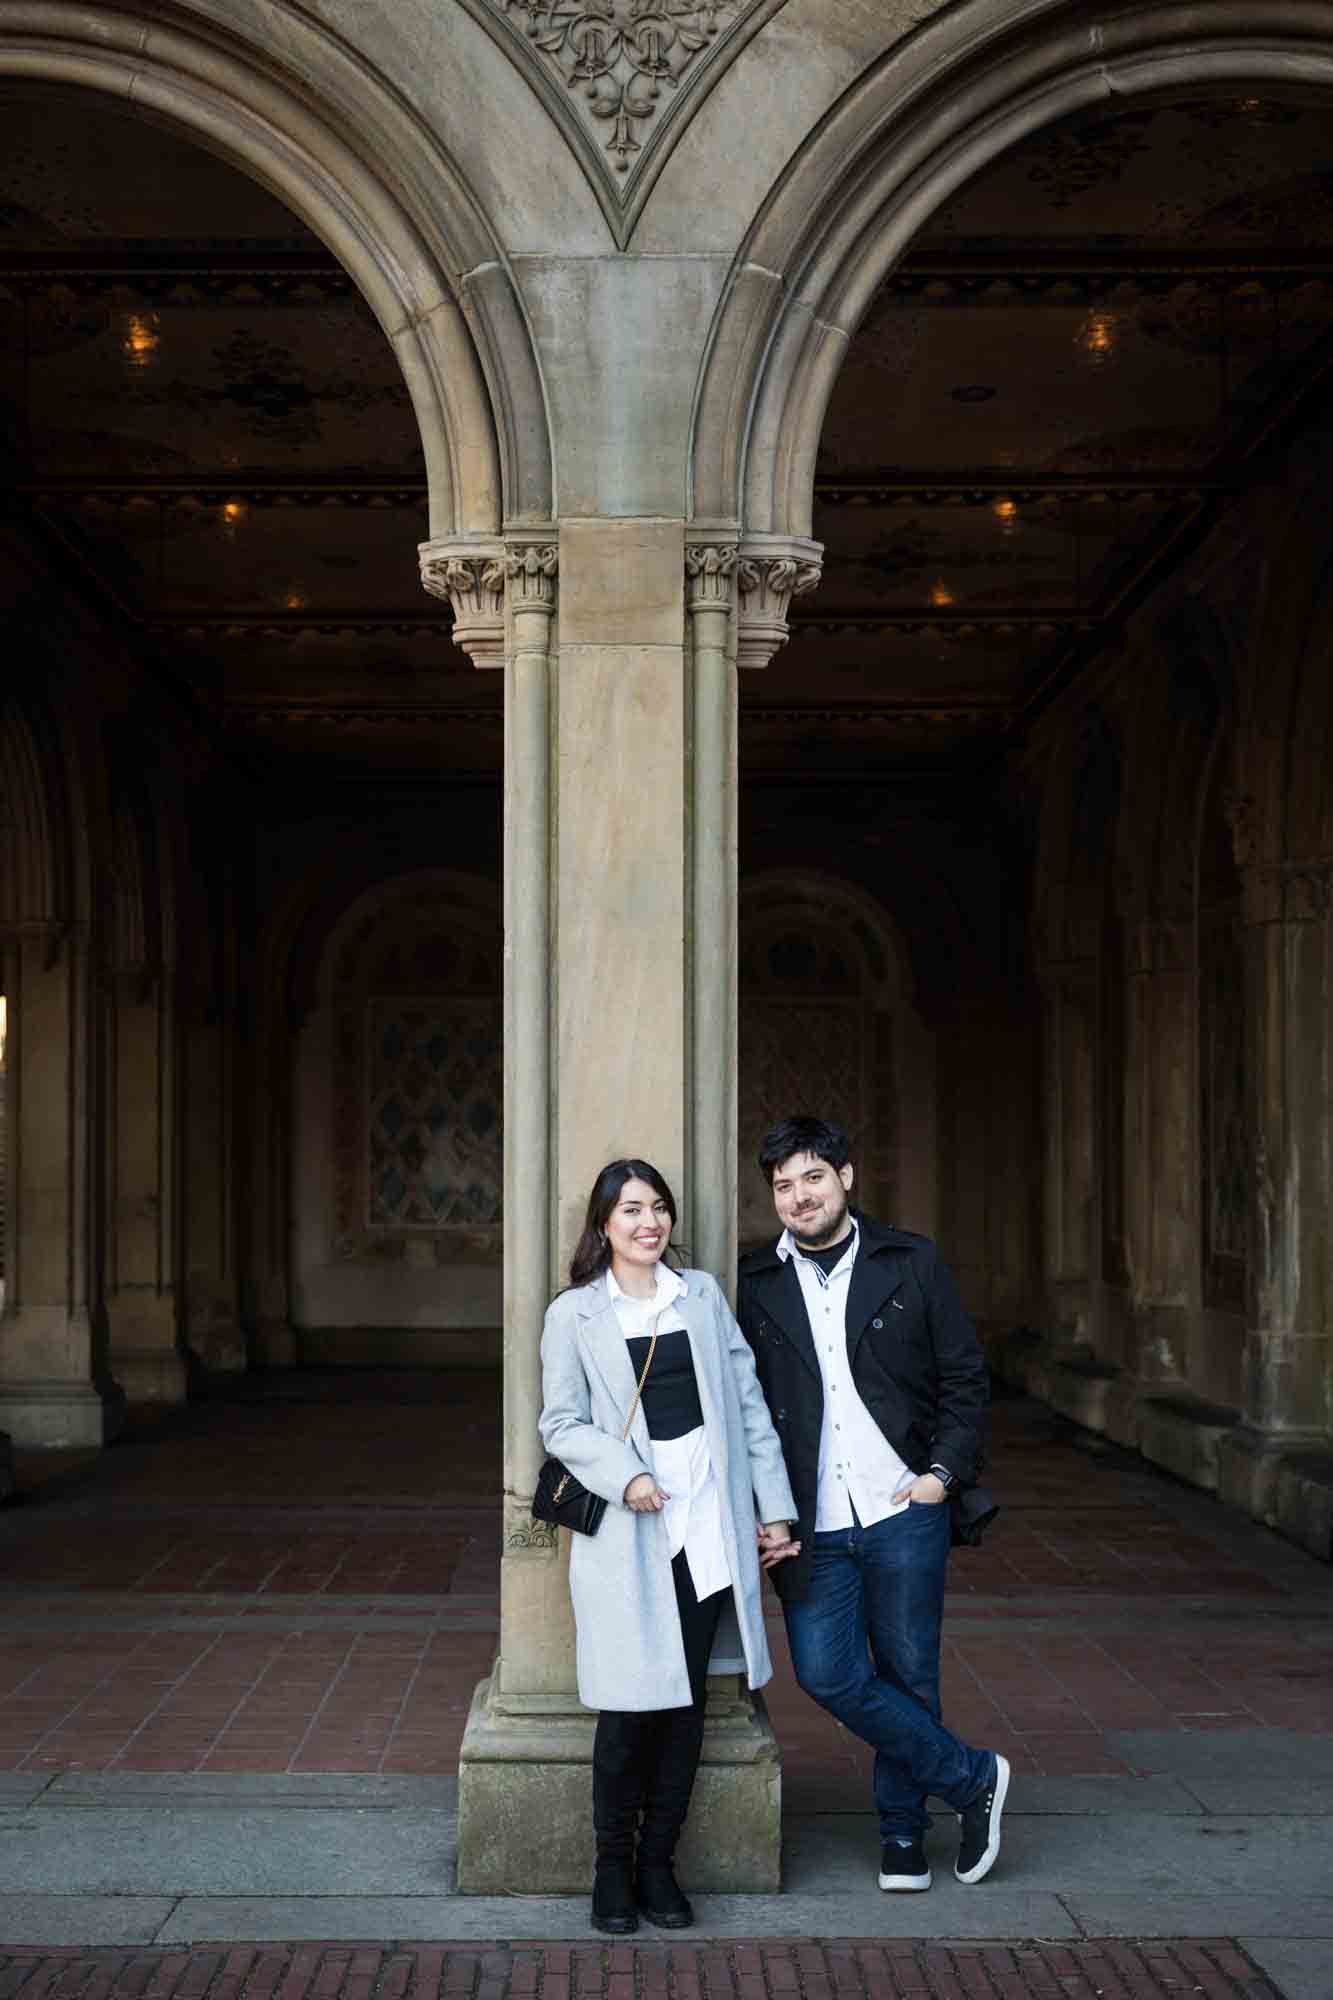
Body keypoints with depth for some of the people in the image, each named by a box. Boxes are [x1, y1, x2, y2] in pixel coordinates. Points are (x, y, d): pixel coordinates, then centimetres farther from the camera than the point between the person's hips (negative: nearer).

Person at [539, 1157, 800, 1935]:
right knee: (633, 1707, -4)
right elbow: (563, 1423, -1)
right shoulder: (575, 1314, 1)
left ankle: (659, 1862, 18)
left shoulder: (702, 1294, 10)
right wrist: (625, 1479, -18)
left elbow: (747, 1402, 11)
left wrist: (775, 1508, 8)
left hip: (709, 1524, 3)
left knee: (687, 1703, 6)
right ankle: (613, 1865, 12)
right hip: (628, 1532, -3)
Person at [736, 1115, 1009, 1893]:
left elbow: (965, 1376, 7)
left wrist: (945, 1470, -4)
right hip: (812, 1526, 1)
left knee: (907, 1676, 6)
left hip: (903, 1510, -1)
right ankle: (972, 1778, 10)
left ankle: (903, 1831, 26)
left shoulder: (911, 1264, 3)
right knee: (829, 1675, -8)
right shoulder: (757, 1284, 4)